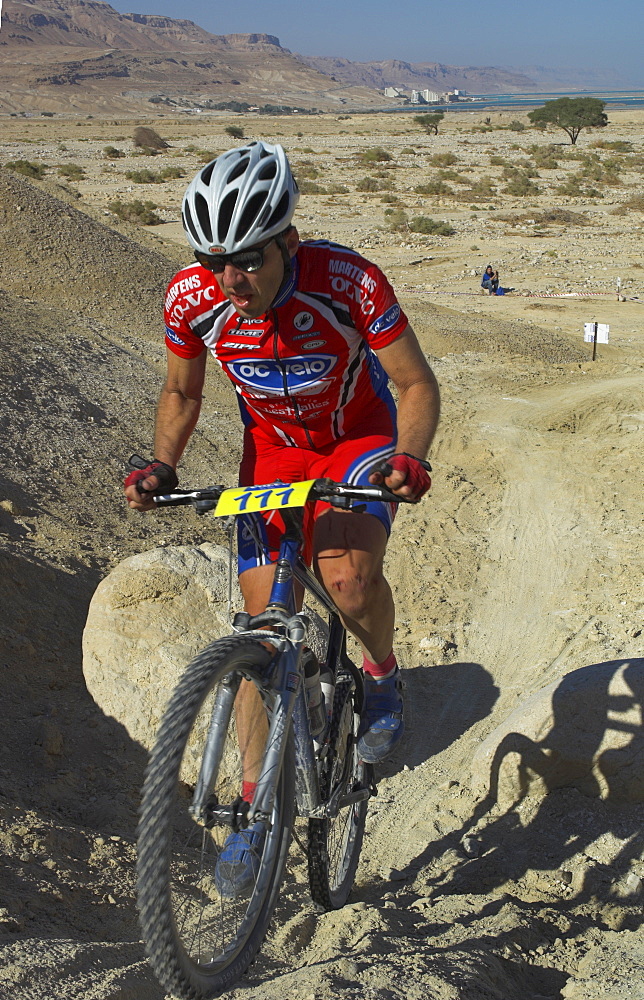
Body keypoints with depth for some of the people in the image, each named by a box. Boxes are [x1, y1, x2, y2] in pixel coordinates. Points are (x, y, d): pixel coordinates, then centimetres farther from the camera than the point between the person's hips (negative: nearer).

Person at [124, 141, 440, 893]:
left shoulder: (348, 283, -32)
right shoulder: (192, 299, -23)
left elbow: (416, 384, -19)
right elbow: (181, 393, -3)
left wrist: (408, 457, -36)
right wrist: (161, 467, -19)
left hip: (360, 436, -3)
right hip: (272, 448, 3)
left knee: (348, 572, -31)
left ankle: (383, 674, 4)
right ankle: (255, 805, 12)